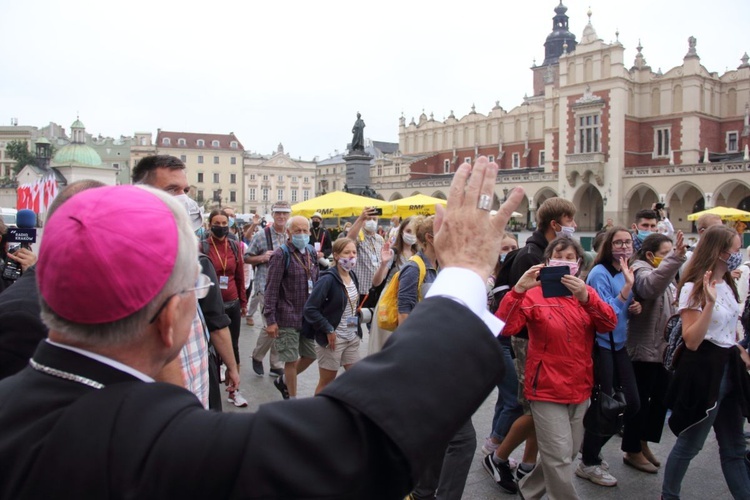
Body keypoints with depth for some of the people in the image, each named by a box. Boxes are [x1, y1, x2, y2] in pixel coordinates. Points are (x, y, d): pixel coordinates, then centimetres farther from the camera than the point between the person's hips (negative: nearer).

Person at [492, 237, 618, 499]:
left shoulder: (587, 293, 7)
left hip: (580, 388, 6)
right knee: (559, 456, -7)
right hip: (548, 389, -5)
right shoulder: (534, 294, -8)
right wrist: (519, 289, -34)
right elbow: (504, 327, -22)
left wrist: (585, 297, -28)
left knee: (570, 453, 16)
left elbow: (610, 323, -11)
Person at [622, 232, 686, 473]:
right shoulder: (641, 272, -14)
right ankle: (632, 451, 13)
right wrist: (675, 258, -49)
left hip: (663, 349, 10)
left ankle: (643, 443, 30)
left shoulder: (666, 276, 18)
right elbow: (652, 285, -39)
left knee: (661, 398, 15)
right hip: (644, 349, -10)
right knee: (641, 401, 0)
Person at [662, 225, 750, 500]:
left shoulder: (727, 286, 12)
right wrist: (709, 303, -29)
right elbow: (691, 341, -22)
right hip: (704, 372, -8)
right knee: (689, 444, 5)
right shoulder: (693, 289, -15)